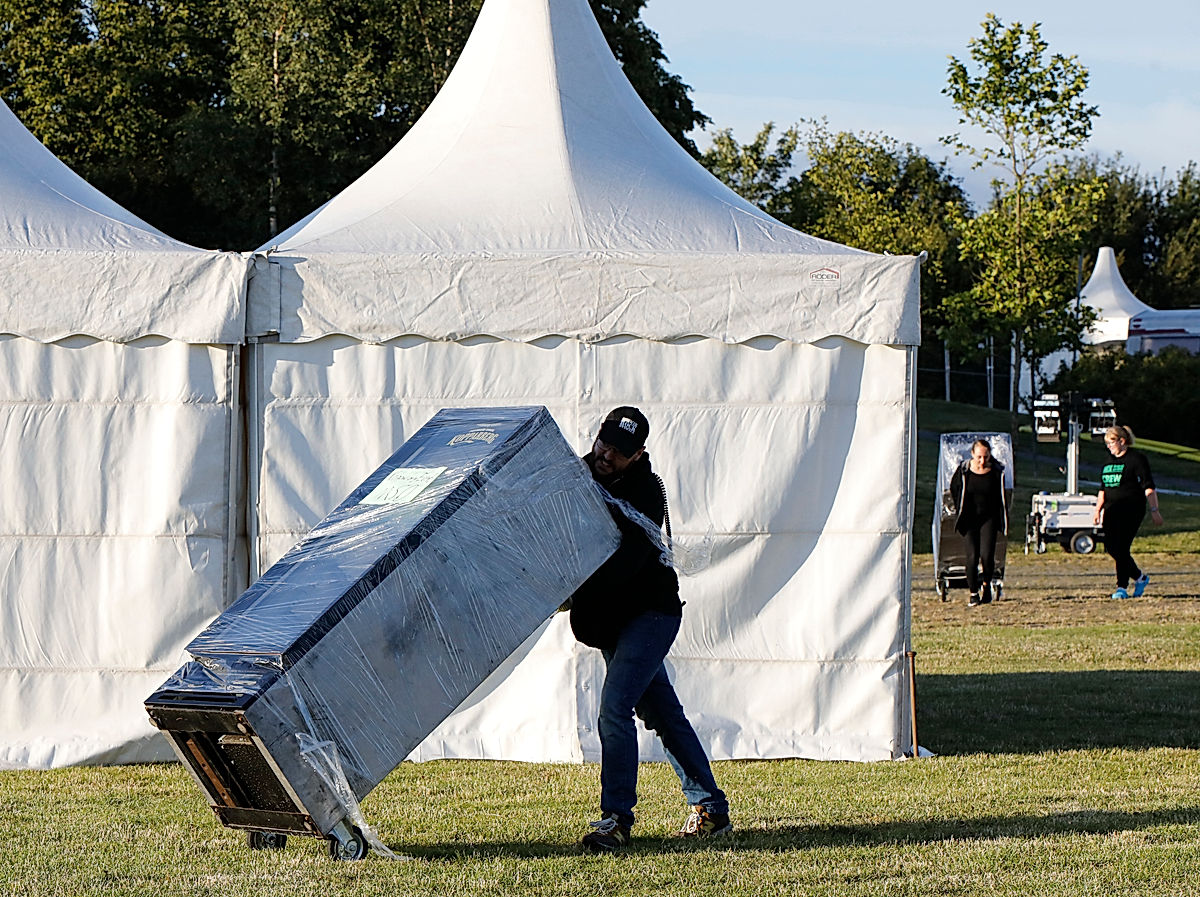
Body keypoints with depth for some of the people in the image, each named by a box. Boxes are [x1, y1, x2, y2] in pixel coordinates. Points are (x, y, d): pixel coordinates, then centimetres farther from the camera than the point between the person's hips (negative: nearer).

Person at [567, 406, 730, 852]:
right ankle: (710, 809, 20)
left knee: (615, 707, -18)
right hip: (613, 619, 8)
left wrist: (574, 595, -36)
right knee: (661, 712, 12)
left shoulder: (645, 493, -19)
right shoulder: (581, 473, 3)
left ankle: (616, 819, -17)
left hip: (650, 612, -8)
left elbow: (624, 564, -28)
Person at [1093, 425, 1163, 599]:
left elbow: (1148, 487, -8)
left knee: (1121, 547, -12)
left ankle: (1122, 587, -5)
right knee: (1111, 547, 1)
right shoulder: (1109, 462, 16)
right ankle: (1140, 578, 18)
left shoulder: (1136, 459, -6)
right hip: (1112, 510, 7)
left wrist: (1154, 510, -13)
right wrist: (1098, 510, 18)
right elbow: (1103, 489, 24)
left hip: (1131, 509, -7)